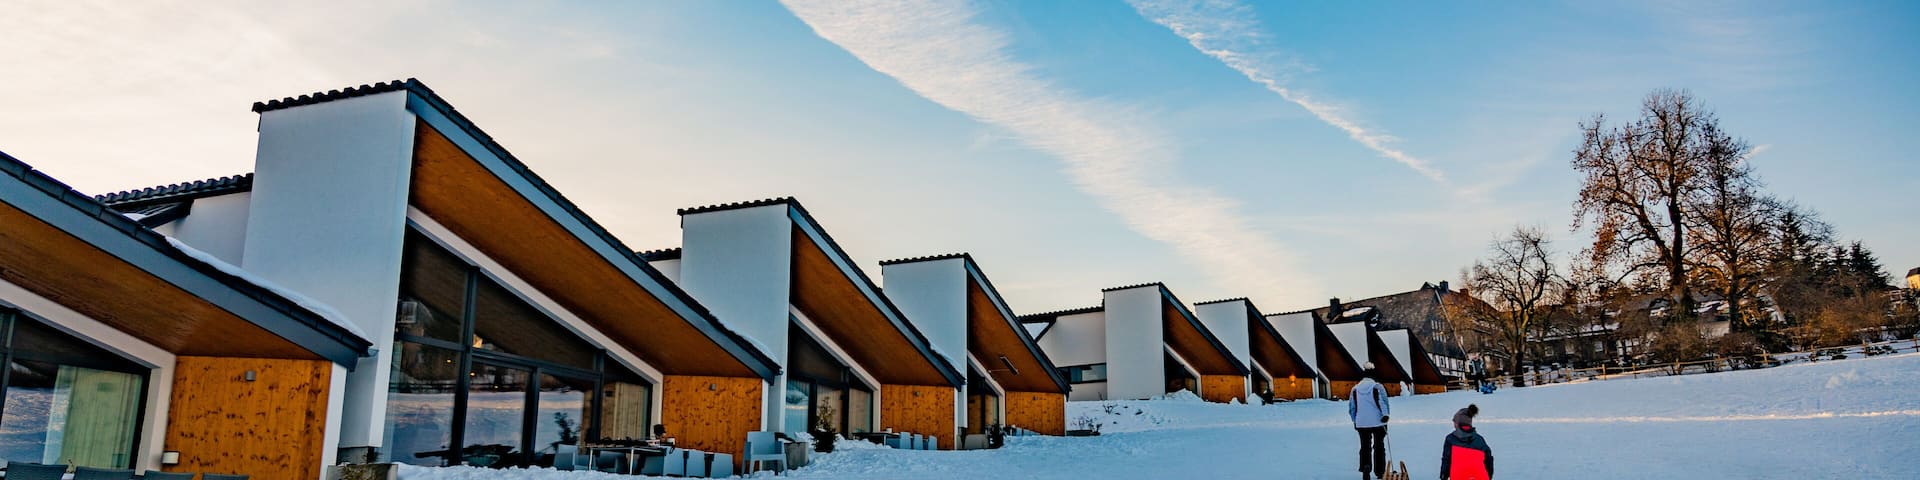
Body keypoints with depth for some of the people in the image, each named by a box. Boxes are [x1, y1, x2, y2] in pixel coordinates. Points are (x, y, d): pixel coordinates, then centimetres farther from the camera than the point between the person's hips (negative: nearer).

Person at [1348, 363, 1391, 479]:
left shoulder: (1355, 389, 5)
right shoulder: (1377, 387, -7)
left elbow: (1351, 407, 10)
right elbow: (1384, 402, -18)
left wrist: (1355, 421, 21)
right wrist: (1385, 415, -17)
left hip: (1361, 423, 2)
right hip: (1378, 422, -2)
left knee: (1365, 446, 9)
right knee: (1378, 447, 11)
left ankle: (1365, 466, -15)